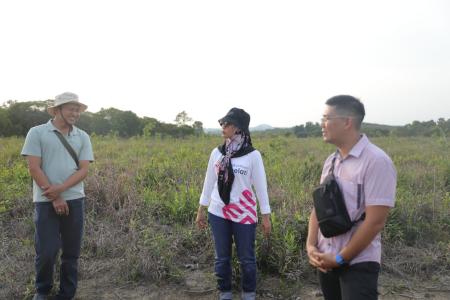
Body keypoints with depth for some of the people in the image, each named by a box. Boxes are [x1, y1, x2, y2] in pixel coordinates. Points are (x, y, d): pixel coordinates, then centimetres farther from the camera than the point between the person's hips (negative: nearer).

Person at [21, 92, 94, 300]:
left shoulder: (82, 137, 7)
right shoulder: (37, 133, -2)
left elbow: (84, 170, 0)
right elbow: (34, 168, -7)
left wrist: (60, 189, -14)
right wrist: (54, 197, -10)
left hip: (74, 200, 3)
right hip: (46, 201, -3)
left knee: (71, 252, 7)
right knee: (46, 251, 0)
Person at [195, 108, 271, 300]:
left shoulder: (252, 155, -7)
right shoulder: (217, 152, 2)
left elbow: (261, 186, -3)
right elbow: (209, 182, 9)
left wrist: (266, 216, -2)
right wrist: (201, 210, 11)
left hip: (244, 214, -3)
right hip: (218, 213, 3)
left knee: (246, 258, 8)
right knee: (222, 257, 12)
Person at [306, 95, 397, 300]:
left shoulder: (376, 161, -16)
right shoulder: (331, 161, 6)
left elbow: (375, 221, -19)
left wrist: (340, 258, -15)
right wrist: (311, 245, -4)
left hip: (358, 264, -6)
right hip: (326, 260, 7)